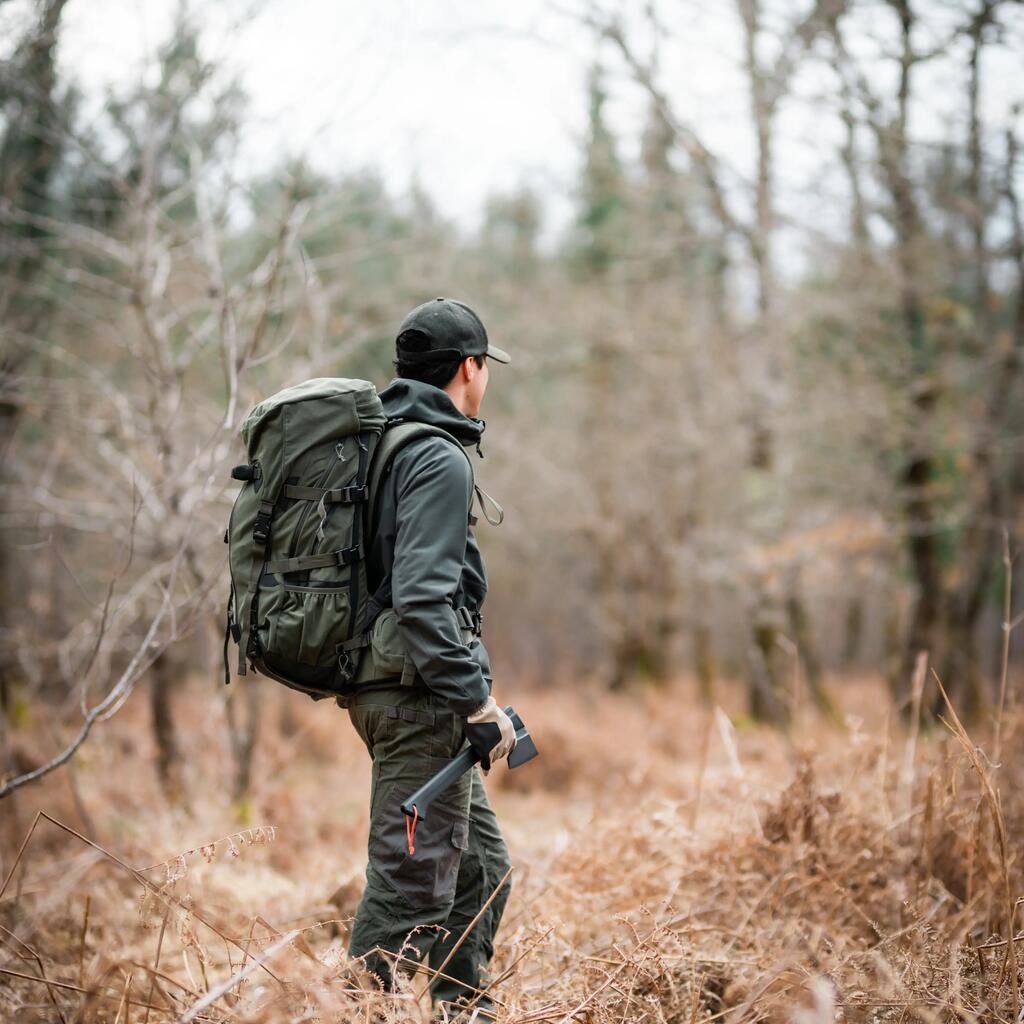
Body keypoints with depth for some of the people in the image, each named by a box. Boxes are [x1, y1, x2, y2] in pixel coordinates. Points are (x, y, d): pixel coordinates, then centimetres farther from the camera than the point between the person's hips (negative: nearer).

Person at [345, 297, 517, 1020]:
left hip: (391, 688, 10)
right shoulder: (440, 459, -14)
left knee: (481, 863, 19)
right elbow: (421, 598, -24)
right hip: (420, 695, -10)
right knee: (411, 883, -7)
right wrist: (478, 703, -22)